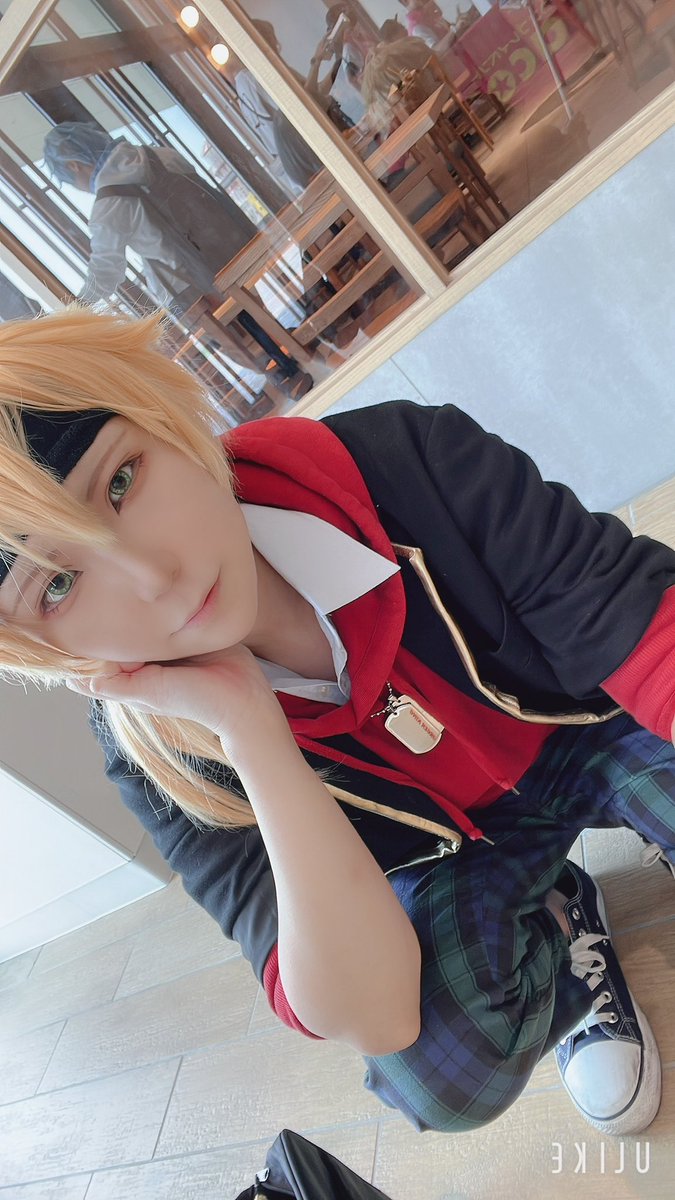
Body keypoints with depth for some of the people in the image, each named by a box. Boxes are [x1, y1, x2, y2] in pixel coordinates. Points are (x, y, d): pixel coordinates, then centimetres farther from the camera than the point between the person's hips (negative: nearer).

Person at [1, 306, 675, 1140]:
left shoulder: (401, 459, -27)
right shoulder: (160, 758, -23)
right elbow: (374, 1020, -30)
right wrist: (246, 723, -41)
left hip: (601, 733, 1)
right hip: (457, 861, 0)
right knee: (441, 1076, -27)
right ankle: (561, 927, 7)